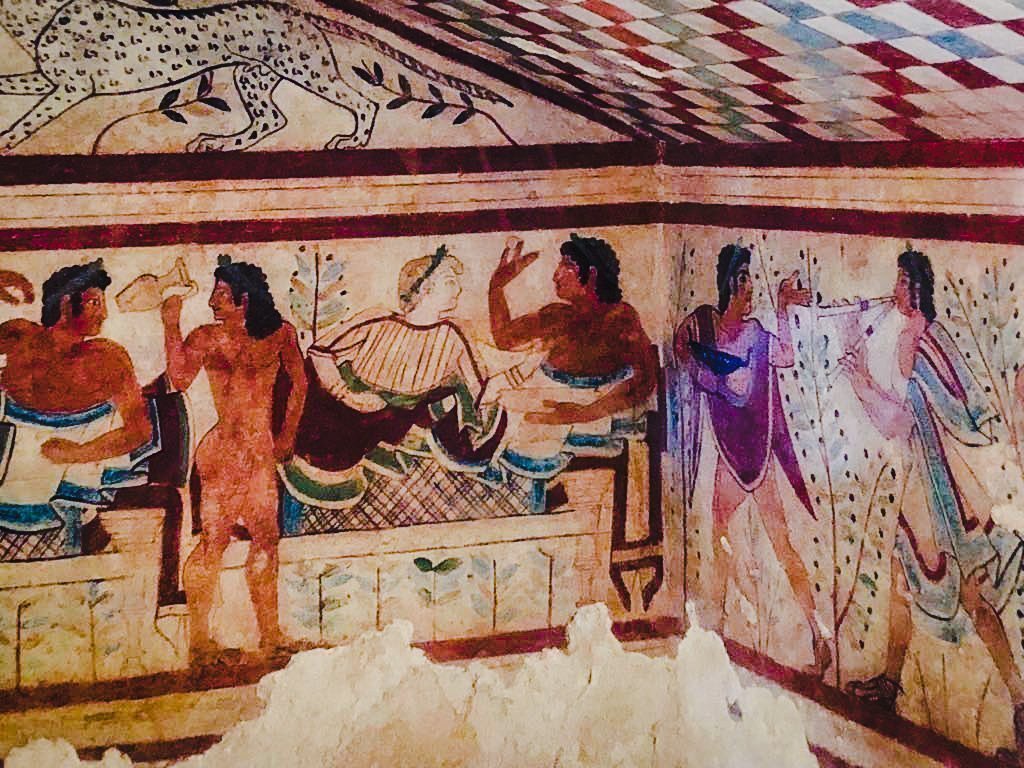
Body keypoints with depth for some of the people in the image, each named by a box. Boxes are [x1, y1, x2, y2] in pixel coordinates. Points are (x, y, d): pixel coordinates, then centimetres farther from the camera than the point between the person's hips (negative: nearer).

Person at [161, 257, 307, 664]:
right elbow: (180, 378, -18)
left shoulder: (280, 333, 6)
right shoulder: (208, 337, -1)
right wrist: (172, 324, -17)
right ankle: (199, 639, 0)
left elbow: (299, 382, 18)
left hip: (263, 449, 4)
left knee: (266, 538, 7)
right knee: (215, 538, -6)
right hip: (224, 448, -3)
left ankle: (270, 635, 18)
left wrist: (287, 433, 17)